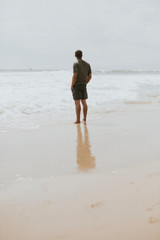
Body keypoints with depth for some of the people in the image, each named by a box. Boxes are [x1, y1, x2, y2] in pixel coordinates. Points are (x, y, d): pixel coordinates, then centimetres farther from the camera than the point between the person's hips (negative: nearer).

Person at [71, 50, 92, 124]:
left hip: (76, 85, -6)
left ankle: (78, 120, -4)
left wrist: (72, 86, -11)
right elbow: (90, 76, 8)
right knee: (84, 102, 10)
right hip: (84, 86, 6)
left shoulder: (76, 64, -13)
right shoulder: (87, 64, 6)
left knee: (77, 103, -4)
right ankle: (84, 119, 11)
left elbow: (75, 76, -20)